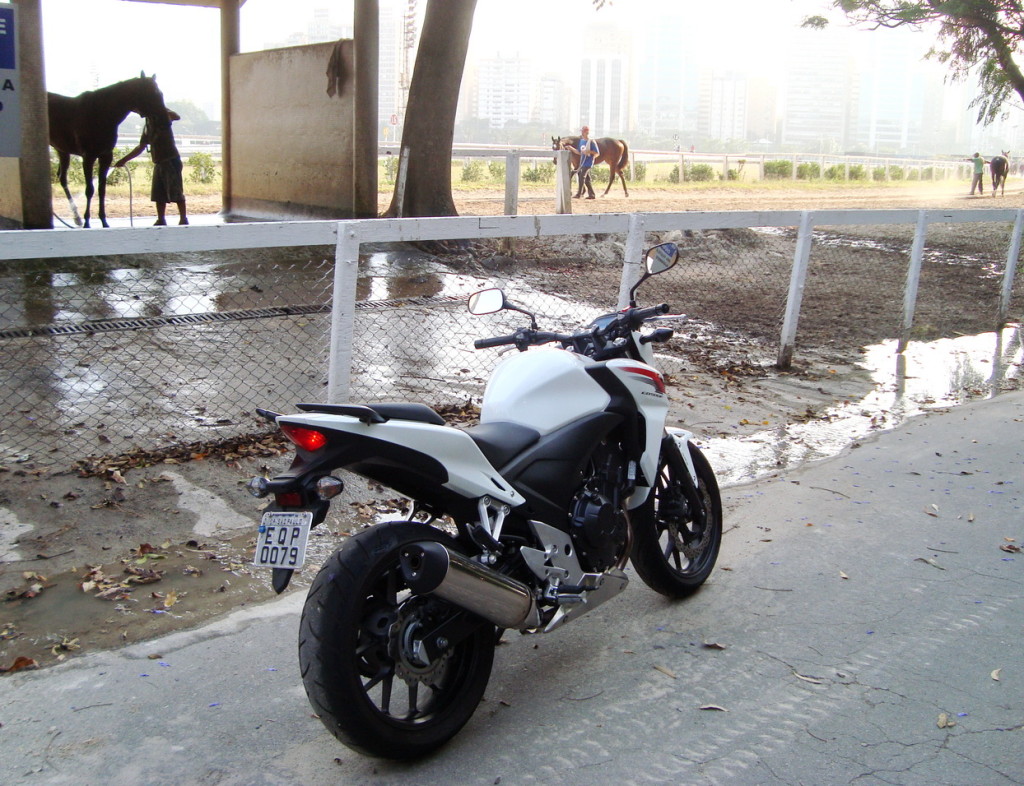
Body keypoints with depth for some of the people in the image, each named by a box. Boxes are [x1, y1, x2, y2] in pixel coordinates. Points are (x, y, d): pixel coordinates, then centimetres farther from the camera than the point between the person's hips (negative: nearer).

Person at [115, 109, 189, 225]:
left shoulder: (162, 117, -6)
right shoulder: (147, 126, 16)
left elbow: (177, 117, -27)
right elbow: (141, 147, 22)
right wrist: (124, 160, 20)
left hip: (171, 161, -8)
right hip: (158, 163, 8)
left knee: (176, 192, -7)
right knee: (158, 194, 7)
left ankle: (183, 219, -3)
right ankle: (161, 220, 12)